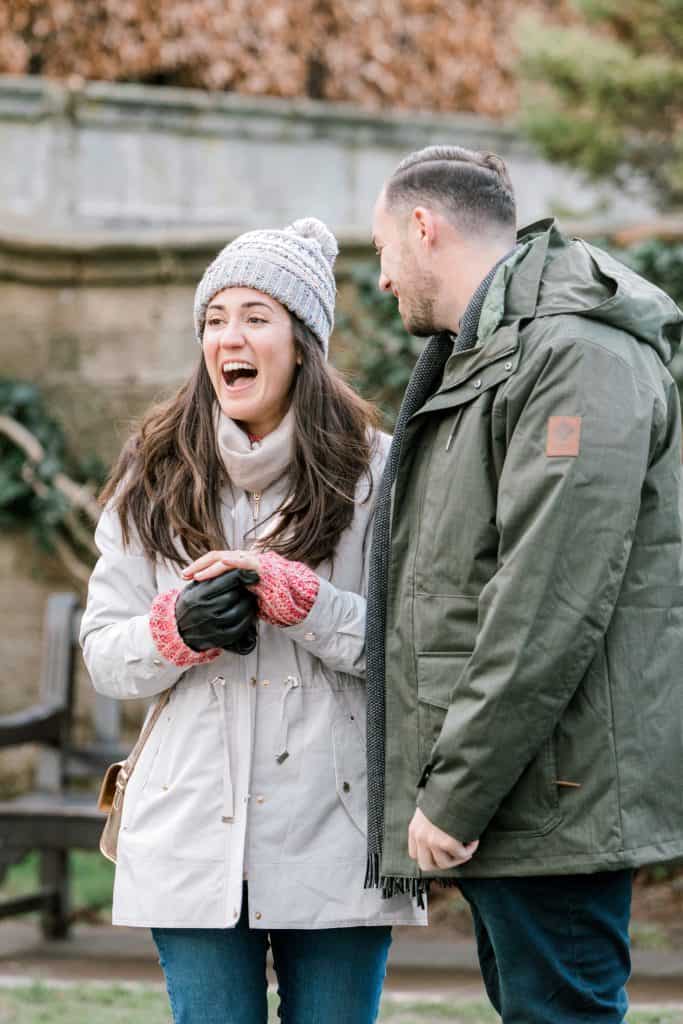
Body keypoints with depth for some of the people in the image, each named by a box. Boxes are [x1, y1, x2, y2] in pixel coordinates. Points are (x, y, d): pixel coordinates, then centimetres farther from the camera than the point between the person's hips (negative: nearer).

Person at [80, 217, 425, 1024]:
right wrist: (179, 626, -11)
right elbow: (104, 655, 10)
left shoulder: (372, 472, 0)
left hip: (334, 836, -2)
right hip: (194, 833, 2)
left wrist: (287, 593, -17)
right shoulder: (156, 479, 10)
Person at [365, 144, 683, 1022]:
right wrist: (439, 786, 16)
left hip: (552, 802, -10)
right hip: (499, 799, 10)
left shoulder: (578, 354, -13)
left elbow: (551, 604, -21)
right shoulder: (476, 362, 21)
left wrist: (456, 794, -20)